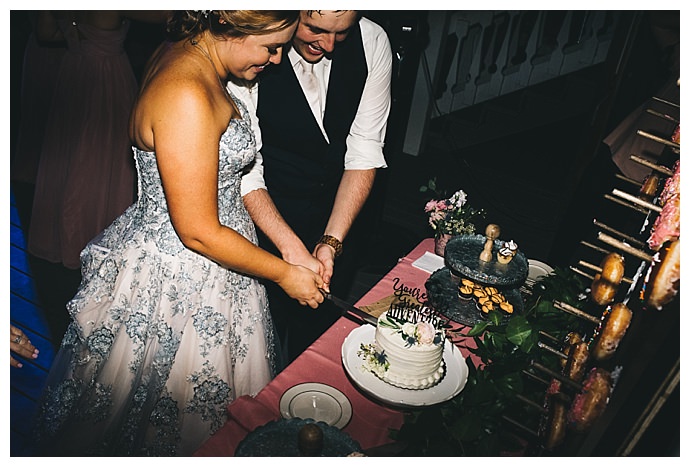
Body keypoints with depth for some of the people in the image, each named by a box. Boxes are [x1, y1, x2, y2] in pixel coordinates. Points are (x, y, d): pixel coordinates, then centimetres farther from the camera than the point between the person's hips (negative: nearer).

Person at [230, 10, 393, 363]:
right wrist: (294, 251, -30)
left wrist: (331, 242, -19)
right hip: (268, 217, -3)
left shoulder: (372, 42, -12)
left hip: (339, 216, 4)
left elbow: (365, 151, -11)